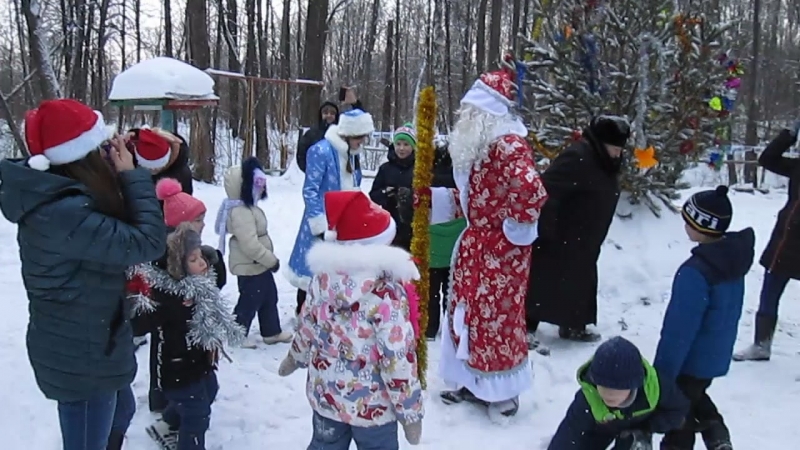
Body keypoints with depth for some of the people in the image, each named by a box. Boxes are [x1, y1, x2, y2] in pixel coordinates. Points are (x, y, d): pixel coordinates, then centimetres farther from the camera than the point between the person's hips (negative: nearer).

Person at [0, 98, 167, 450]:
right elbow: (148, 242, -31)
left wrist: (114, 159, -1)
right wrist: (131, 174, -20)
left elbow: (112, 226, 11)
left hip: (76, 341, 10)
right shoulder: (66, 212, -32)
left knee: (122, 409, 31)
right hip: (81, 354, -10)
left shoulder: (50, 195, -1)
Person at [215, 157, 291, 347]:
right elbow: (250, 245, -32)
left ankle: (272, 332, 32)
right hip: (250, 267, -11)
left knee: (269, 297, 19)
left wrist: (269, 259, 19)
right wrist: (271, 260, -21)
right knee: (249, 302, 3)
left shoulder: (247, 207, 8)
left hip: (258, 265, 11)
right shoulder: (241, 212, -27)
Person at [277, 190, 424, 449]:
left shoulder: (322, 277, -8)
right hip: (372, 404, -5)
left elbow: (306, 327, 6)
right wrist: (410, 411, -13)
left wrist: (293, 359, 26)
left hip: (325, 393, 5)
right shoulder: (386, 293, -26)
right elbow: (398, 358, -24)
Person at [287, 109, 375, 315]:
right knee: (313, 271, 3)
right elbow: (310, 191, -19)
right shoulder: (321, 151, -18)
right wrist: (320, 224, -22)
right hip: (324, 225, -8)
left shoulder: (350, 153, 7)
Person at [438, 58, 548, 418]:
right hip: (476, 242, 9)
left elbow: (533, 192, -36)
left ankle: (503, 391, 21)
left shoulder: (507, 144, -23)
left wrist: (515, 228, -22)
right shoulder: (476, 143, 7)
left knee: (496, 316, 3)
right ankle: (473, 381, 33)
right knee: (468, 311, 16)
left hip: (501, 247, -9)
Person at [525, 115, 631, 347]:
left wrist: (592, 239, 21)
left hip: (583, 243, 10)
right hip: (559, 240, -10)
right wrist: (546, 228, -27)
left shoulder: (604, 161, 8)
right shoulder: (578, 157, -23)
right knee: (544, 281, -4)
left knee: (580, 281, 18)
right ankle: (525, 328, 3)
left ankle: (573, 325, 33)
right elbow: (546, 189, -30)